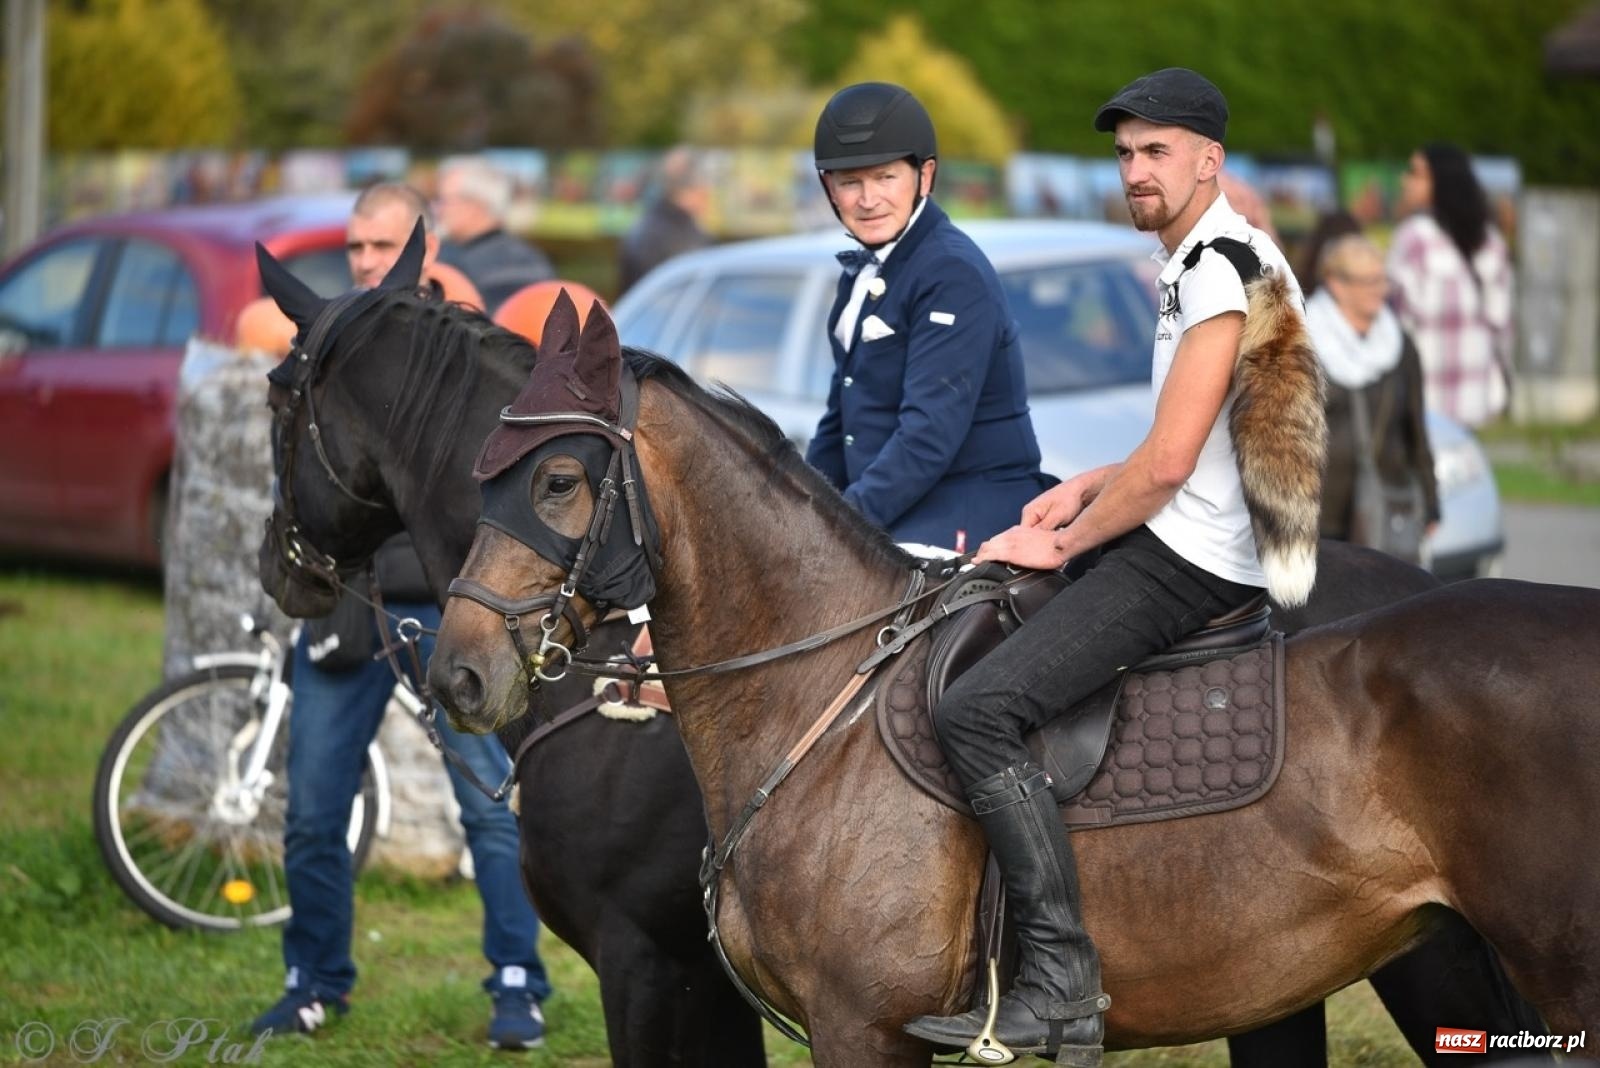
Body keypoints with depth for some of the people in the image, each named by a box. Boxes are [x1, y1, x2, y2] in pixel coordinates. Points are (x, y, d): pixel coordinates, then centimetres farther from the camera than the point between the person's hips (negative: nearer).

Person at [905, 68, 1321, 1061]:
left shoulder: (1224, 268, -16)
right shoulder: (1200, 262, 17)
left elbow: (1169, 464, -20)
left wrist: (1064, 543, -9)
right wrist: (1091, 489, 14)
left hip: (1191, 565, -11)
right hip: (1182, 541, 11)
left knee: (976, 710, -22)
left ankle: (1061, 986, -25)